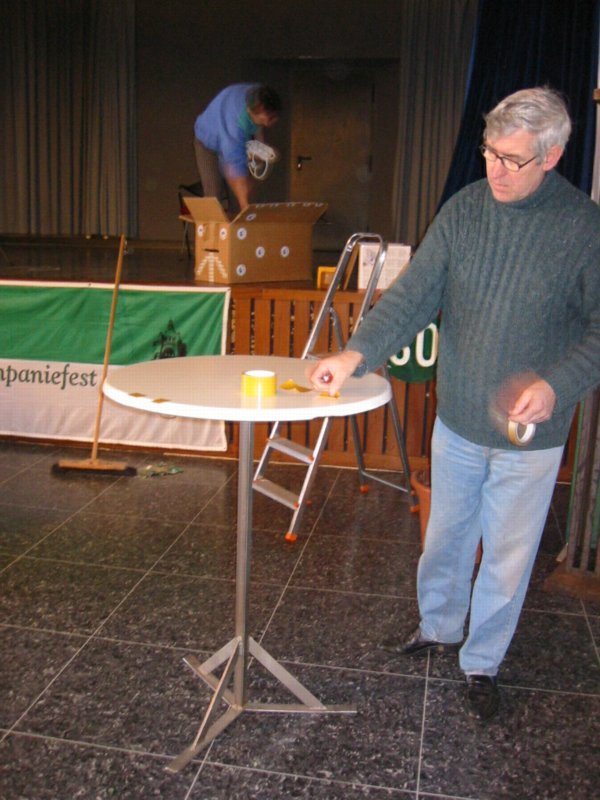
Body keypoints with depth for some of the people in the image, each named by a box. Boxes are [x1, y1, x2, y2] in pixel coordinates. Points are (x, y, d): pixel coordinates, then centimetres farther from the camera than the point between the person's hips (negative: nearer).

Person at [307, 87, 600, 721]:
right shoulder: (464, 209, -4)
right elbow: (413, 295, -6)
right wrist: (357, 353, -21)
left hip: (529, 433, -3)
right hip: (456, 420, 3)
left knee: (507, 557, 12)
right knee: (445, 538, 21)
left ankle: (482, 663, 36)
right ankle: (438, 627, 47)